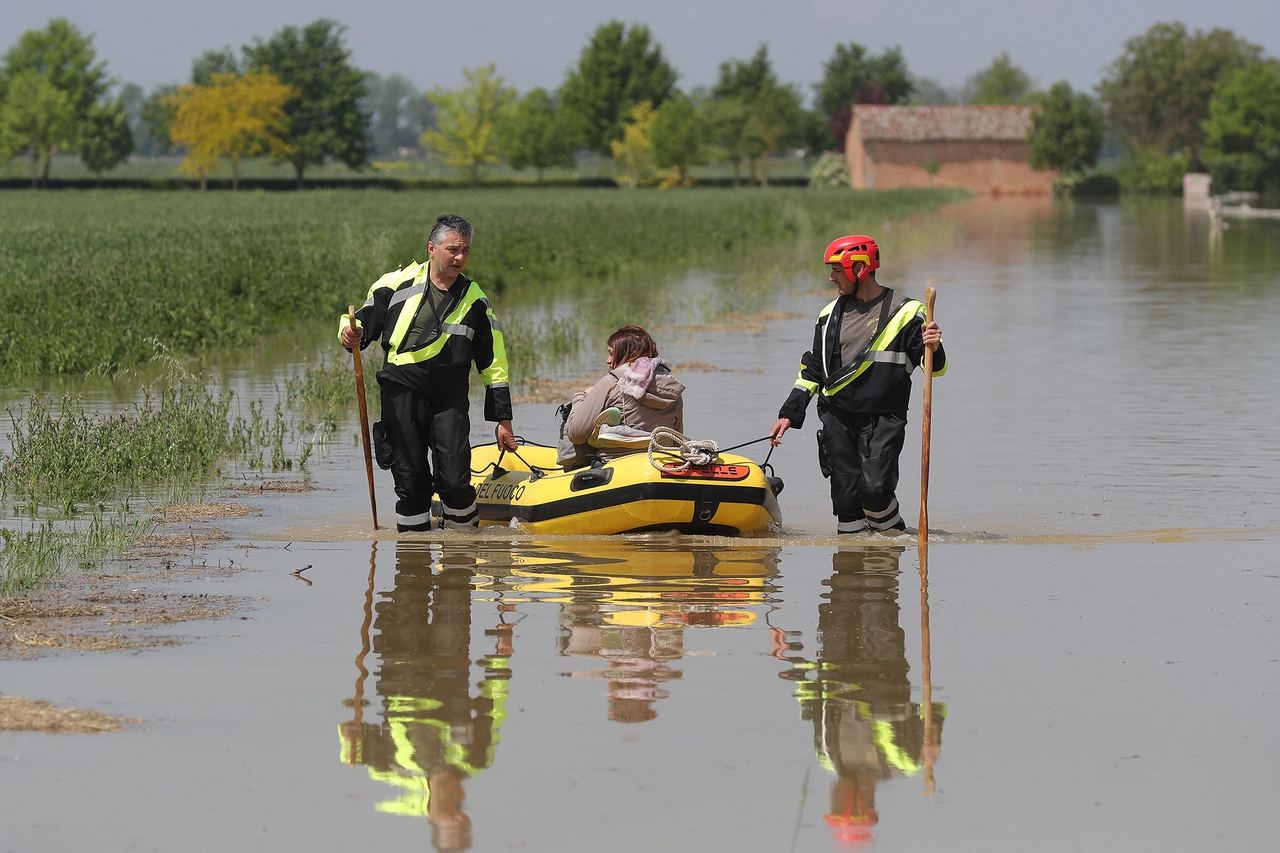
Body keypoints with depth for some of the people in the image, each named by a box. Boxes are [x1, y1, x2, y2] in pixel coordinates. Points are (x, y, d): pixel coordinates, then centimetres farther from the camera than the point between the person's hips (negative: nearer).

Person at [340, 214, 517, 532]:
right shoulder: (399, 283, 2)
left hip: (450, 398, 0)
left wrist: (503, 420, 7)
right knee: (410, 482, 0)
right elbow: (363, 320, 9)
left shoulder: (475, 301, 6)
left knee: (455, 482, -12)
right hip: (402, 395, 0)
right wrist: (352, 333, -16)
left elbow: (494, 364, 9)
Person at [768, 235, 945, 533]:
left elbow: (935, 367, -4)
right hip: (837, 420, 4)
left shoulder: (904, 313, -2)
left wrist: (933, 350, -27)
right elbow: (812, 371, 20)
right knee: (846, 499, -2)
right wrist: (789, 414, 13)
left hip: (882, 422, -4)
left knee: (874, 491, -18)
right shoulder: (830, 315, 13)